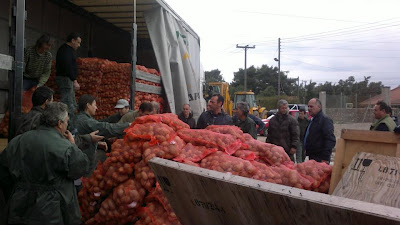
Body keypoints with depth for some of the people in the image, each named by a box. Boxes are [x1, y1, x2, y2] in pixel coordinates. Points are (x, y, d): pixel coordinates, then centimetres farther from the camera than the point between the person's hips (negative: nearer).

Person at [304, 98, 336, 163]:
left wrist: (325, 158, -23)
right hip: (312, 157, 10)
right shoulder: (312, 120, 19)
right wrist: (307, 151, 23)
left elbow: (331, 140, -20)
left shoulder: (325, 120, -13)